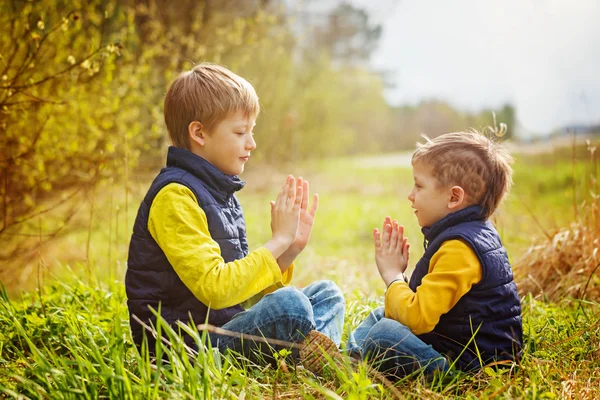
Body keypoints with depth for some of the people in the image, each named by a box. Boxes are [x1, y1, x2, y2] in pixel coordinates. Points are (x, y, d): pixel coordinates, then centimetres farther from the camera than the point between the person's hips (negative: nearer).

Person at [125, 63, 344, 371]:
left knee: (327, 293, 11)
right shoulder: (175, 195, -15)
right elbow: (215, 288, -25)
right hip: (183, 343, -10)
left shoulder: (221, 191, 13)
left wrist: (290, 249, -1)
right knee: (287, 304, -30)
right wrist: (278, 241, -15)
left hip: (224, 326, 10)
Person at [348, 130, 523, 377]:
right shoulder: (472, 232, 9)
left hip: (473, 363, -12)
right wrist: (396, 273, -2)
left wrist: (393, 276, -12)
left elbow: (417, 317, -29)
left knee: (385, 333, -29)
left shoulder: (459, 248, -25)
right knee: (380, 315, 22)